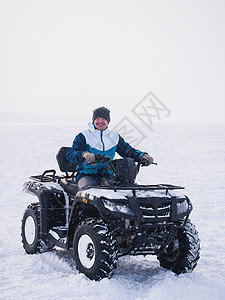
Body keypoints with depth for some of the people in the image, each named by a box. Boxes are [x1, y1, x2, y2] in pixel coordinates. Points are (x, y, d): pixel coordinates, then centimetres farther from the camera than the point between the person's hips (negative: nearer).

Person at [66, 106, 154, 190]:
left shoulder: (115, 137, 14)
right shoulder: (83, 136, 0)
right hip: (87, 175, -4)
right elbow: (70, 155, -9)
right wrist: (84, 154, -32)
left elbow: (128, 150, 15)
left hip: (108, 175, 4)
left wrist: (143, 156, -5)